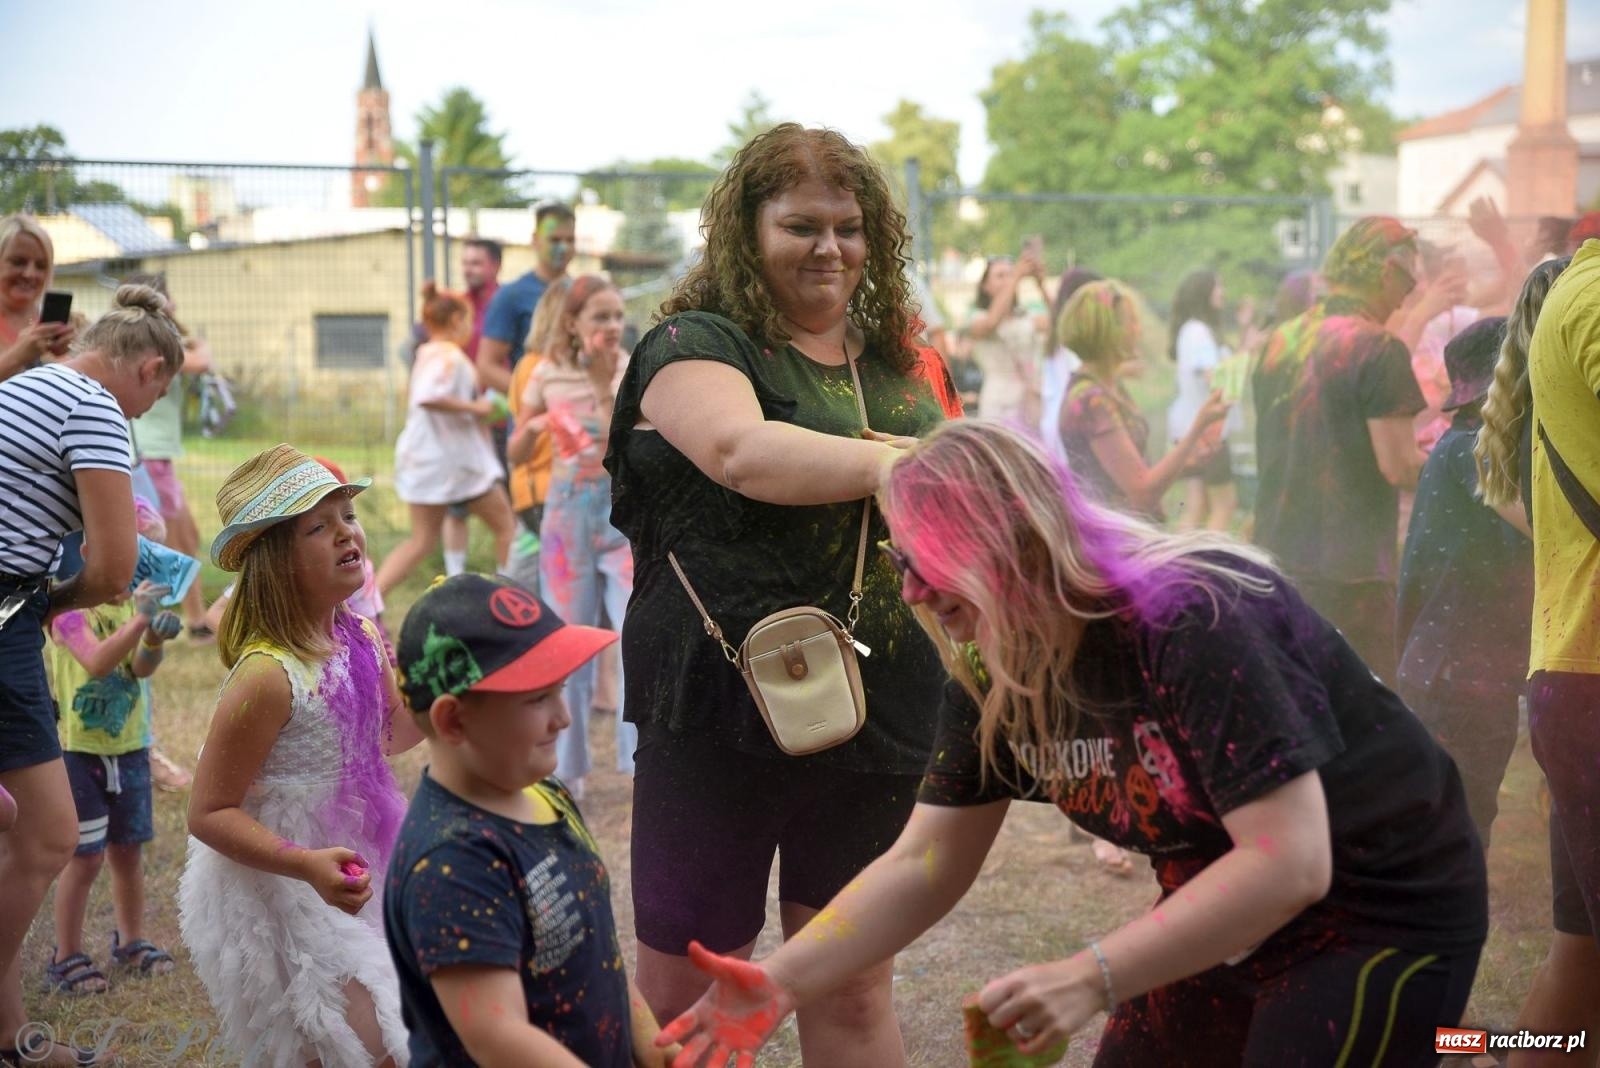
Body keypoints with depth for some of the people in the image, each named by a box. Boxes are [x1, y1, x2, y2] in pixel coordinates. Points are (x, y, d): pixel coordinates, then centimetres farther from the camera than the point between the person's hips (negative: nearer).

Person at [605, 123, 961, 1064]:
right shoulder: (696, 346, -6)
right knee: (681, 992, 5)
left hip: (880, 716, 5)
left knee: (856, 992, 14)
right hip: (724, 713, -5)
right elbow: (743, 451, -28)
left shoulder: (908, 368, 12)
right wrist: (899, 466, -35)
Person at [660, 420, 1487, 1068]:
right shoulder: (994, 673, -7)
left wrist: (1092, 979, -38)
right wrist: (782, 981, -16)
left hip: (1385, 914, -7)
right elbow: (925, 862, -3)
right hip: (1229, 922, 7)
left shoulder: (1194, 624, -30)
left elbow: (1289, 863, -34)